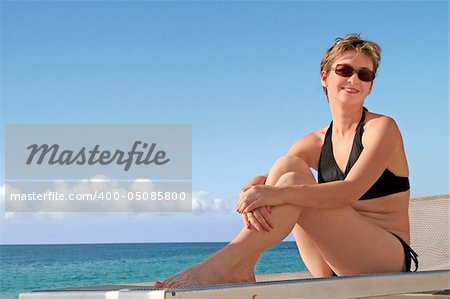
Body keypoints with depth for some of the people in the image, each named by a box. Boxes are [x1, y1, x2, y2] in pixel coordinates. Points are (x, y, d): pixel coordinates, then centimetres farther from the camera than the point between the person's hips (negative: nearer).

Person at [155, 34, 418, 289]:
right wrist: (251, 191, -29)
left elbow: (351, 191, -22)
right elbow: (259, 181, -3)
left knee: (293, 183, -24)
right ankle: (240, 269, -24)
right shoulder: (315, 144, 11)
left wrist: (278, 193, -34)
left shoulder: (382, 128, -5)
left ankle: (222, 266, -32)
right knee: (288, 164, -14)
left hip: (389, 260, -5)